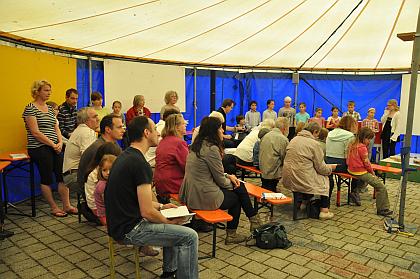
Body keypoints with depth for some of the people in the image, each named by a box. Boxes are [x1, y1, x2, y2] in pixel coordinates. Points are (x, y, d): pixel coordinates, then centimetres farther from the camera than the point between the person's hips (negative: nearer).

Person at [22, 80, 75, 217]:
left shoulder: (49, 108, 15)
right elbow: (35, 132, -14)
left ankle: (67, 205, 10)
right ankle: (54, 208, 13)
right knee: (47, 178, 1)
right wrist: (53, 144, -14)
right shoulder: (30, 109, -8)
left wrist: (60, 142, -3)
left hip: (54, 148, 7)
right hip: (39, 148, -7)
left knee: (62, 175, 2)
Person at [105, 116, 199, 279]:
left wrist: (161, 206, 15)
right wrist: (169, 222, -6)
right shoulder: (140, 163, -22)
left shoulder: (125, 156, 8)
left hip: (121, 222, 10)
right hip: (129, 230, -10)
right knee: (189, 237, -9)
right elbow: (146, 212, -23)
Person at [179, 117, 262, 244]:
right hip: (203, 198, -8)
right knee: (236, 197, 17)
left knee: (240, 186, 15)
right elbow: (220, 180, -13)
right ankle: (231, 235, 32)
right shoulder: (211, 149, -20)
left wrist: (228, 176, 9)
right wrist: (231, 183, 8)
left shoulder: (197, 145, 8)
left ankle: (253, 220, 26)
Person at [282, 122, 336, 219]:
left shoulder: (294, 139, 10)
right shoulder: (314, 144, -11)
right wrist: (331, 167, 17)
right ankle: (324, 210, 16)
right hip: (302, 181, -7)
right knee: (325, 179, 16)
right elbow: (321, 168, -5)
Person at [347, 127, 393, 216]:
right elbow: (366, 162, -15)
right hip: (361, 172, -10)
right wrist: (372, 172, 3)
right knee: (381, 187, -7)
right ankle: (382, 209, -2)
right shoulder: (362, 147, -18)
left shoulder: (352, 144, 8)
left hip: (352, 170, 10)